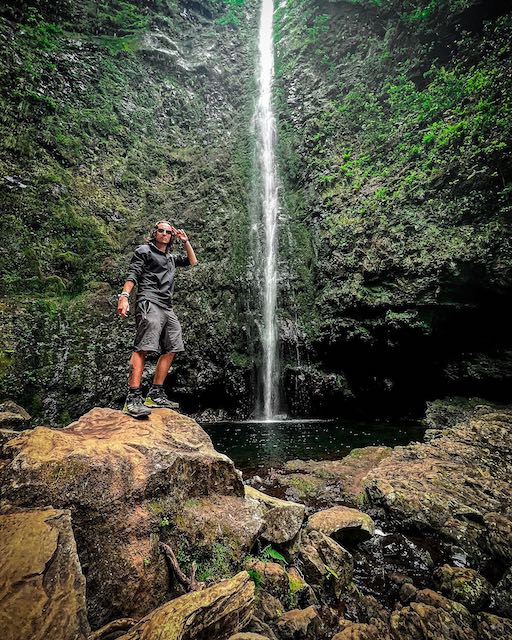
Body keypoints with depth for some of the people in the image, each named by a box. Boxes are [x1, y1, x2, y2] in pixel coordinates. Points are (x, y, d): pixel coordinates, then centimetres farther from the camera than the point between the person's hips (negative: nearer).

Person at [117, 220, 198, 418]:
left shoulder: (171, 257, 30)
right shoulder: (144, 251, 10)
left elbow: (192, 262, 36)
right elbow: (132, 275, -2)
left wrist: (185, 241, 27)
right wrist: (124, 296, -17)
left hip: (167, 307, 8)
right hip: (149, 303, -8)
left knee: (171, 350, 1)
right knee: (143, 348, -20)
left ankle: (155, 395, 5)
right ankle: (133, 398, -25)